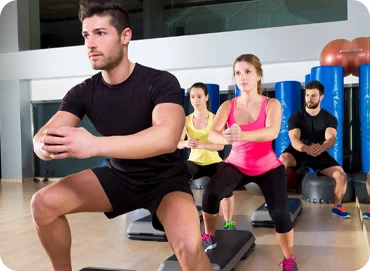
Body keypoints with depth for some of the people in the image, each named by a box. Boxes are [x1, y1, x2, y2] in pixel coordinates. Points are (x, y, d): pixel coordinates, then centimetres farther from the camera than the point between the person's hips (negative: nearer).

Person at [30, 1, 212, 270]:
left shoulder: (160, 82, -22)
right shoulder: (83, 93, -8)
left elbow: (167, 137, -40)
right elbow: (41, 137, -15)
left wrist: (94, 145, -50)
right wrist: (47, 146, -41)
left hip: (165, 179, -4)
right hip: (119, 176, 5)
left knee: (188, 246, -33)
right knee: (43, 203, -12)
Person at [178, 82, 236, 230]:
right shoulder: (187, 120, -4)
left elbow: (221, 145, -22)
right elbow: (178, 143, -17)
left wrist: (201, 145, -40)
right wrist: (186, 143, -41)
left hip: (213, 162, -2)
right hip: (194, 162, 2)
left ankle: (229, 223, -6)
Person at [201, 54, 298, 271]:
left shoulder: (271, 104, -13)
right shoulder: (228, 106, -9)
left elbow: (272, 132, -33)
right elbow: (212, 134, -23)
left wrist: (241, 135, -51)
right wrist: (227, 138, -48)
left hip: (268, 167, -1)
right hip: (237, 165, 2)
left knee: (279, 212, -19)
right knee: (211, 193, -24)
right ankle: (210, 237, 5)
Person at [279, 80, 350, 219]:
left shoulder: (329, 118, -6)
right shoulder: (296, 117, -11)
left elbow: (331, 138, -26)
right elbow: (294, 140, -27)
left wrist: (322, 147, -52)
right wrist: (307, 149, -52)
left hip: (320, 154, 2)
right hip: (298, 151, -2)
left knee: (341, 175, -20)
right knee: (282, 160, -36)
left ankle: (336, 206, 6)